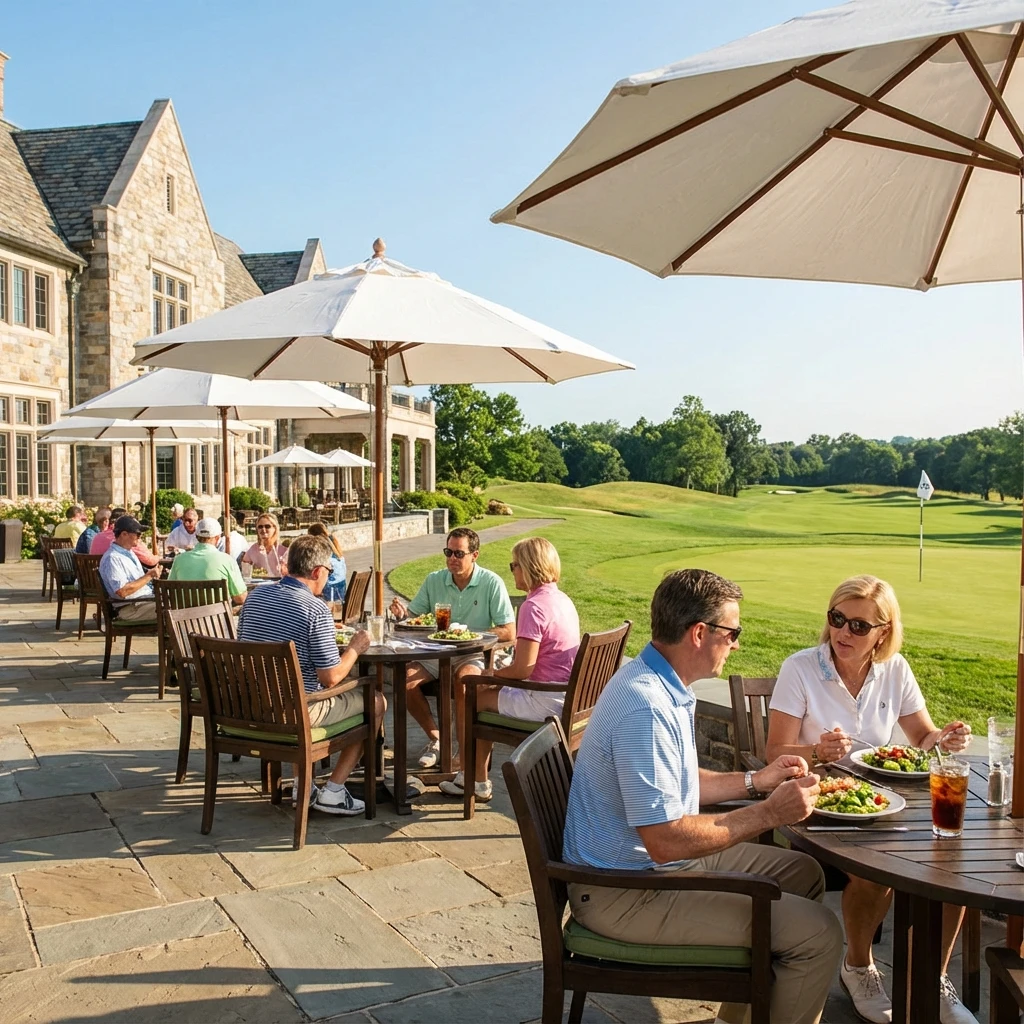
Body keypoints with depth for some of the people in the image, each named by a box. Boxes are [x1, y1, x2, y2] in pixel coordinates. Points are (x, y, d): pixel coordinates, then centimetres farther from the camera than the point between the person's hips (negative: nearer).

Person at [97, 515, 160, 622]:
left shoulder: (129, 552, 18)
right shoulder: (112, 558, -13)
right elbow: (122, 591, -22)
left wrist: (152, 574, 7)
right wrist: (149, 575, -15)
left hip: (148, 599, 9)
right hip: (130, 608, -9)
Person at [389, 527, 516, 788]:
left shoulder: (492, 583, -8)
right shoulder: (434, 580, 5)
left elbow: (508, 632, -10)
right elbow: (413, 615, 11)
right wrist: (402, 612, -14)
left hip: (475, 655, -4)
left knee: (463, 680, -36)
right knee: (406, 679, -22)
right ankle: (435, 737, 5)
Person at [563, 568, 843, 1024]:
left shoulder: (656, 681, 5)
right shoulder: (646, 708, -28)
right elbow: (666, 842, -29)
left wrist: (754, 781, 13)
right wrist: (769, 813, -20)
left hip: (656, 860, 11)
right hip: (625, 892, -10)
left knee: (803, 873, 18)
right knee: (818, 933, -13)